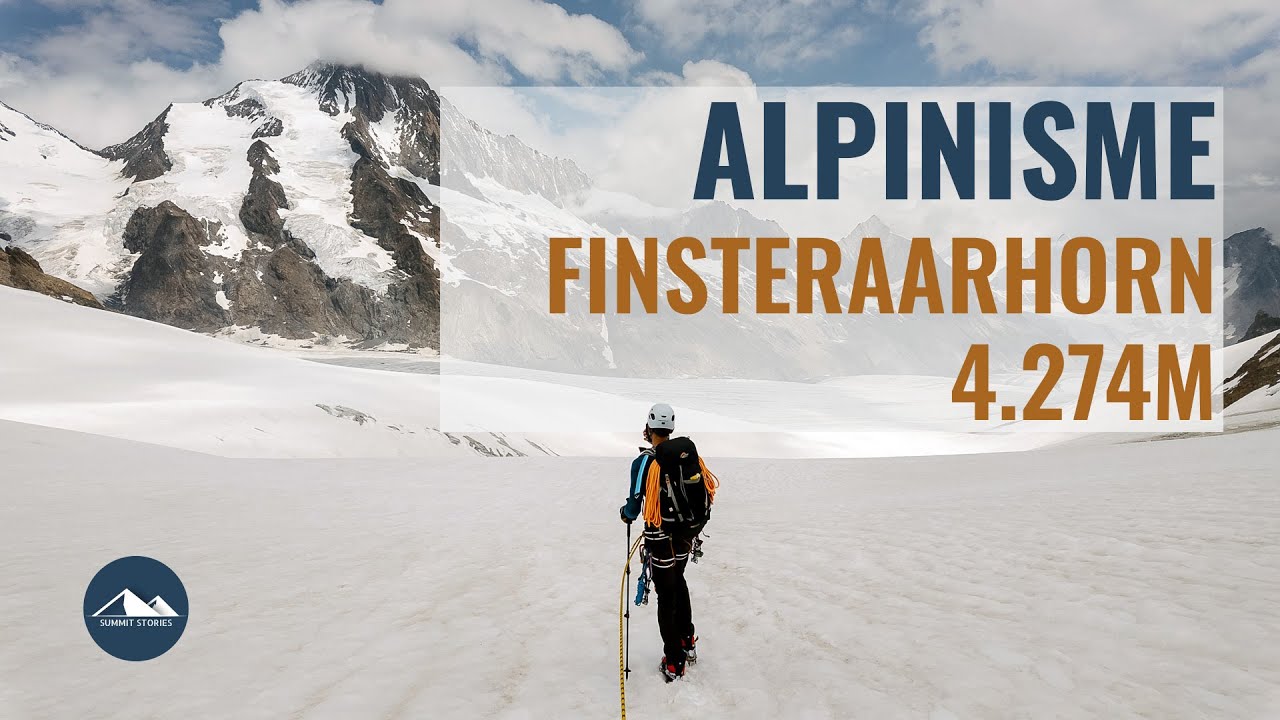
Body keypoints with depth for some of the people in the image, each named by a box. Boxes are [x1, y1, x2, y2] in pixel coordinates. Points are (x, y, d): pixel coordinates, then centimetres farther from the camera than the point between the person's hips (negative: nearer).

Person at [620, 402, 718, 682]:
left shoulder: (644, 462, -19)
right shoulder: (689, 451, -4)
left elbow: (634, 509, -15)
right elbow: (704, 491, 6)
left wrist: (625, 513, 9)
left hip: (662, 541, -5)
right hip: (687, 534, 5)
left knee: (667, 596, 7)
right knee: (678, 582, 27)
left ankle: (674, 663, 16)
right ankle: (688, 643, 38)